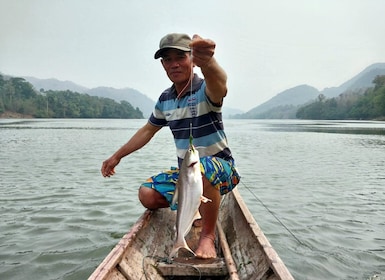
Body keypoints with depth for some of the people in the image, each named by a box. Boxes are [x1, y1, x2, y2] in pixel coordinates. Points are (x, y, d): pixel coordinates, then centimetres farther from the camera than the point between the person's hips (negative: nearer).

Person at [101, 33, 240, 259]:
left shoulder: (205, 90, -18)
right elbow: (148, 130, 16)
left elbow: (219, 83, -45)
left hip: (221, 170, -6)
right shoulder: (165, 99, 2)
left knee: (204, 166, -41)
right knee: (148, 195, -12)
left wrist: (207, 61, -69)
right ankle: (198, 204, 13)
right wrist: (117, 156, 18)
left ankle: (208, 235, -18)